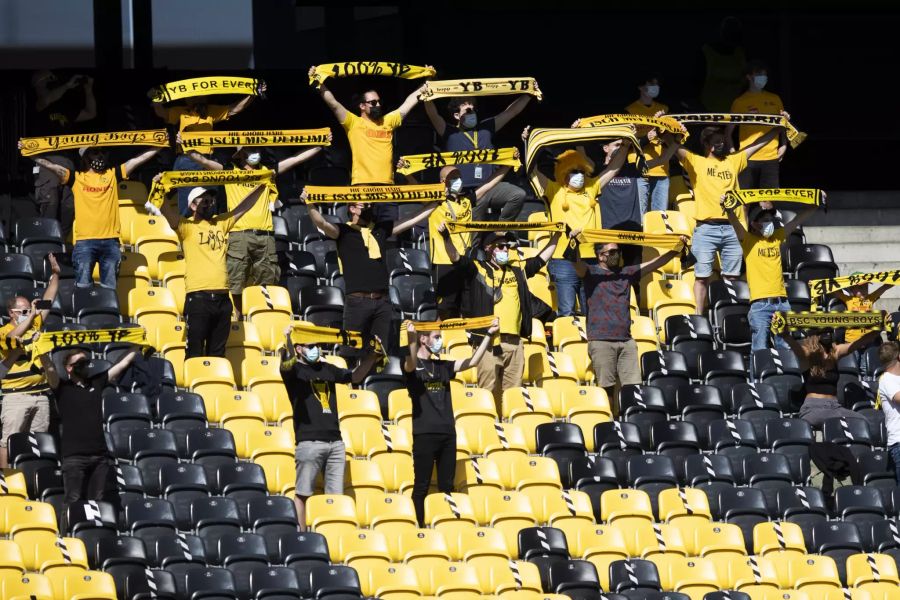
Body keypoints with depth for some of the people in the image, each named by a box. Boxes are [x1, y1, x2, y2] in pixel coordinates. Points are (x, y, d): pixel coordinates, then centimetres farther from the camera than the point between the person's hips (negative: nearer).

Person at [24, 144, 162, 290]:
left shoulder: (113, 175, 14)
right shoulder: (77, 178, 8)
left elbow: (139, 159, 13)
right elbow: (50, 165, 2)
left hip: (110, 241, 2)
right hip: (84, 241, -2)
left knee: (109, 288, 5)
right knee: (83, 287, -7)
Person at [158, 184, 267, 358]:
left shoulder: (221, 223, 17)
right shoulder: (186, 226, 2)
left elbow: (244, 206, 22)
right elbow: (165, 210, -12)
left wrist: (261, 187, 16)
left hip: (222, 298, 5)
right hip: (198, 297, -5)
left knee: (217, 354, 10)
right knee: (195, 354, -6)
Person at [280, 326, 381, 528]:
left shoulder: (327, 369, 19)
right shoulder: (295, 369, 2)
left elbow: (355, 376, 25)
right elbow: (287, 364, -20)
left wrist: (371, 357, 9)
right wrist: (288, 340, -40)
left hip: (335, 441, 6)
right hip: (309, 442, -6)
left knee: (335, 495, 5)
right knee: (302, 493, -3)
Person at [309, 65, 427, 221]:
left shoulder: (388, 121, 18)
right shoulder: (354, 123, 6)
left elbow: (408, 103, 22)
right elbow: (333, 103, -2)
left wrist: (425, 86, 21)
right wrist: (319, 84, -11)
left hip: (386, 186, 4)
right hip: (362, 186, -4)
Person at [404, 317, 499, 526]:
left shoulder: (442, 366, 17)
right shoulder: (413, 365, -2)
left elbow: (472, 362, 15)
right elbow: (411, 365, -26)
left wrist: (489, 335, 8)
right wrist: (412, 339, -47)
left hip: (447, 434, 6)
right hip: (425, 434, -6)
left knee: (446, 485, 9)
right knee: (422, 485, -4)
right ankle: (418, 526, -1)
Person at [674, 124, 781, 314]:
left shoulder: (733, 161, 21)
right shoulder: (695, 161, 10)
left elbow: (758, 144, 25)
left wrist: (779, 128, 24)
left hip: (732, 229, 3)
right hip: (706, 229, -3)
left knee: (732, 277, 4)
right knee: (702, 276, -5)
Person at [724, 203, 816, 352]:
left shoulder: (777, 237, 15)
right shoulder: (748, 240, 3)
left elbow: (797, 220, 19)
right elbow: (735, 223, -13)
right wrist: (729, 211, -31)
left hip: (782, 302, 5)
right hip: (760, 303, -5)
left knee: (787, 349, 3)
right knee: (760, 351, -8)